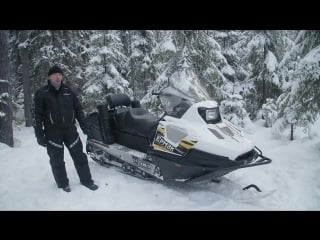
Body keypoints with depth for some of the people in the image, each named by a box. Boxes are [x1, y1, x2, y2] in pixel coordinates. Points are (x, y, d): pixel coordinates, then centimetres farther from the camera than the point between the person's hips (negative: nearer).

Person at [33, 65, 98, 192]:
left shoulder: (68, 91, 6)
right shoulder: (42, 93, -4)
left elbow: (78, 108, 14)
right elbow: (37, 115, -4)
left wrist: (83, 124, 9)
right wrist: (39, 135, -7)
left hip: (70, 129, 3)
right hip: (53, 133, -2)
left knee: (79, 156, 7)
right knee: (57, 160, 7)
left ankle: (86, 179, 21)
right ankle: (63, 183, 24)